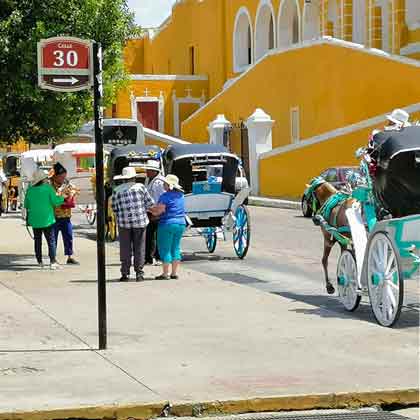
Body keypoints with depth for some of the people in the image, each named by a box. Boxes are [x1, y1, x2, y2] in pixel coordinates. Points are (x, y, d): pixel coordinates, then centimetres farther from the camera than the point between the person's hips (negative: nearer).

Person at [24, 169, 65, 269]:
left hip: (34, 220, 4)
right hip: (47, 219, -4)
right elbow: (55, 201, -9)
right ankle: (52, 262, -8)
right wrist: (62, 199, 8)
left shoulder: (30, 190, 1)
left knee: (37, 240, 15)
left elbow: (26, 205, 8)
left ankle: (39, 261, 17)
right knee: (51, 240, 0)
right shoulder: (48, 188, -10)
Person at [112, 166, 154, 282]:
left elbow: (114, 208, 6)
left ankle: (125, 274, 5)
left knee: (125, 249, 6)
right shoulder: (140, 187, -1)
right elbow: (150, 203, 1)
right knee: (139, 248, 5)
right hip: (140, 222, -1)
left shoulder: (117, 191, 1)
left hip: (124, 223, 1)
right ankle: (139, 273, 4)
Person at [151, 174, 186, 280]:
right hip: (181, 224, 8)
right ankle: (174, 273, 13)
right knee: (176, 248, 12)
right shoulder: (181, 195, 11)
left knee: (165, 249, -1)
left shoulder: (166, 196, -14)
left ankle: (165, 274, -2)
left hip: (167, 224, -8)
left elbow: (158, 211, -18)